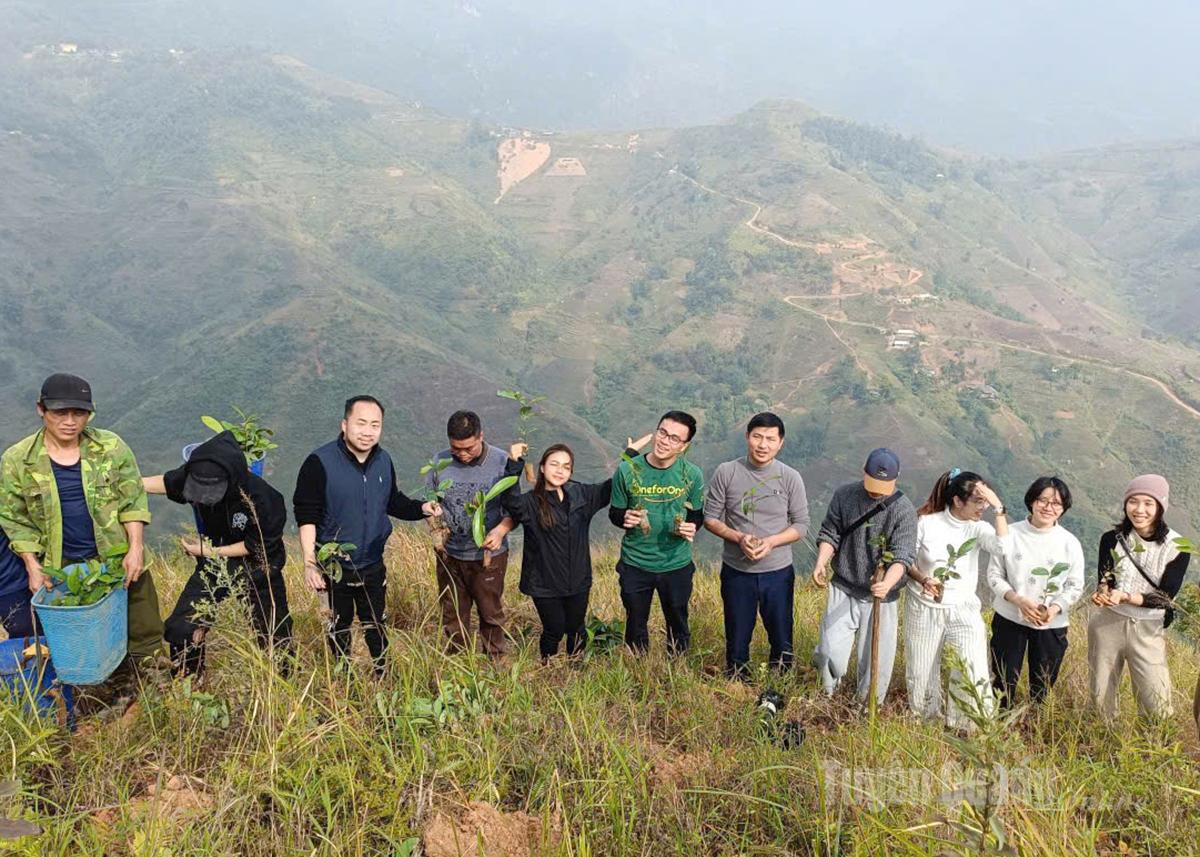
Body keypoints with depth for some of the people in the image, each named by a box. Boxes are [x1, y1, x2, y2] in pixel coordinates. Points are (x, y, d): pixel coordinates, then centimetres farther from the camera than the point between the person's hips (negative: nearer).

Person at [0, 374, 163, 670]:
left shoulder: (111, 447, -6)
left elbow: (134, 501, -1)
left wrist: (135, 549, -9)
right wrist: (33, 567, -6)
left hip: (119, 559, 0)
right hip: (61, 569, 0)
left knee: (146, 635, 8)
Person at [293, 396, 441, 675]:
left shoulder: (383, 461, -2)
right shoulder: (320, 462, -19)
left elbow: (393, 502, 10)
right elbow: (306, 516, -17)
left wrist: (421, 508, -9)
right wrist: (310, 562, -22)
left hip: (373, 565, 4)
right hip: (335, 566, -4)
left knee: (376, 625, 18)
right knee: (340, 625, 16)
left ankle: (383, 674, 36)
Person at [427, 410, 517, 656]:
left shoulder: (502, 462, -14)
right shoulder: (440, 461, -7)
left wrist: (501, 530, -27)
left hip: (488, 555, -2)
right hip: (449, 554, 2)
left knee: (491, 615, 15)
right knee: (453, 617, 17)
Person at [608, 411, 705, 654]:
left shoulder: (692, 475, -9)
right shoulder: (627, 470, -12)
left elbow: (697, 515, 4)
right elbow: (614, 513, -1)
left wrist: (691, 527, -19)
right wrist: (624, 518, -24)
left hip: (677, 564, 1)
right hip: (635, 563, 0)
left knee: (678, 625, 17)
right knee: (636, 625, 17)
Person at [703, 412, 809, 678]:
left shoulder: (790, 478, -7)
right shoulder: (726, 472, -9)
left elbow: (801, 524, -1)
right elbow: (710, 518, -3)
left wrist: (771, 541, -18)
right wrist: (739, 538, -19)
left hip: (778, 573, 0)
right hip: (736, 572, 0)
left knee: (782, 637, 14)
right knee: (737, 636, 16)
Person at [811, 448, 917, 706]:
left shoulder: (904, 510, -12)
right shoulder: (844, 495, -4)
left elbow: (902, 556, -19)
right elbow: (829, 534, 4)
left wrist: (888, 582, -39)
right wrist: (821, 562, -15)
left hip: (879, 597, -1)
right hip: (843, 589, 1)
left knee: (876, 659, 8)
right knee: (832, 652, -4)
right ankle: (827, 695, 29)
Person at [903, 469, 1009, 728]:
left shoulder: (978, 528, -7)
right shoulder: (926, 522, -10)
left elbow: (1003, 547, -27)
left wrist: (999, 508, -28)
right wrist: (923, 580, -21)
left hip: (963, 610, 0)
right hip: (924, 608, 0)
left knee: (975, 675, -10)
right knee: (921, 672, 13)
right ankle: (923, 721, 37)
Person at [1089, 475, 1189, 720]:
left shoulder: (1177, 547, -9)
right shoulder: (1112, 538, -5)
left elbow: (1165, 597, -12)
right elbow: (1103, 581, -8)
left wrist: (1124, 596, -27)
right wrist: (1103, 593, -32)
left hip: (1148, 630, -1)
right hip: (1108, 623, 2)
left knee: (1157, 705, -4)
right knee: (1101, 695, 13)